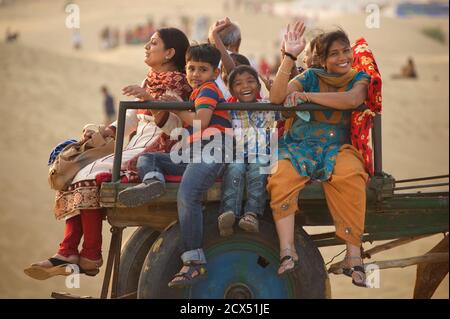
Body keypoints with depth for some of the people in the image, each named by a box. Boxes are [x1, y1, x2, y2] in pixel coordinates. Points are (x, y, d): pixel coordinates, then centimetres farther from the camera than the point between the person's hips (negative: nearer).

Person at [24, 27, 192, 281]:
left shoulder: (177, 82, -5)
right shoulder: (151, 79, 22)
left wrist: (148, 97, -28)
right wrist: (107, 132, 7)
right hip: (138, 146, 9)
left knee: (90, 176, -22)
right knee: (74, 176, -7)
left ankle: (91, 256, -19)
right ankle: (68, 252, -17)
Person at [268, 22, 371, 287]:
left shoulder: (360, 78, 9)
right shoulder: (311, 76, 10)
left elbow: (352, 100, -15)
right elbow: (277, 98, -6)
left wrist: (306, 96, -10)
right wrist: (290, 56, -13)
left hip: (337, 146, -1)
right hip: (299, 144, 1)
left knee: (350, 176, -36)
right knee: (281, 179, -33)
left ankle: (354, 256, -35)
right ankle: (287, 252, -38)